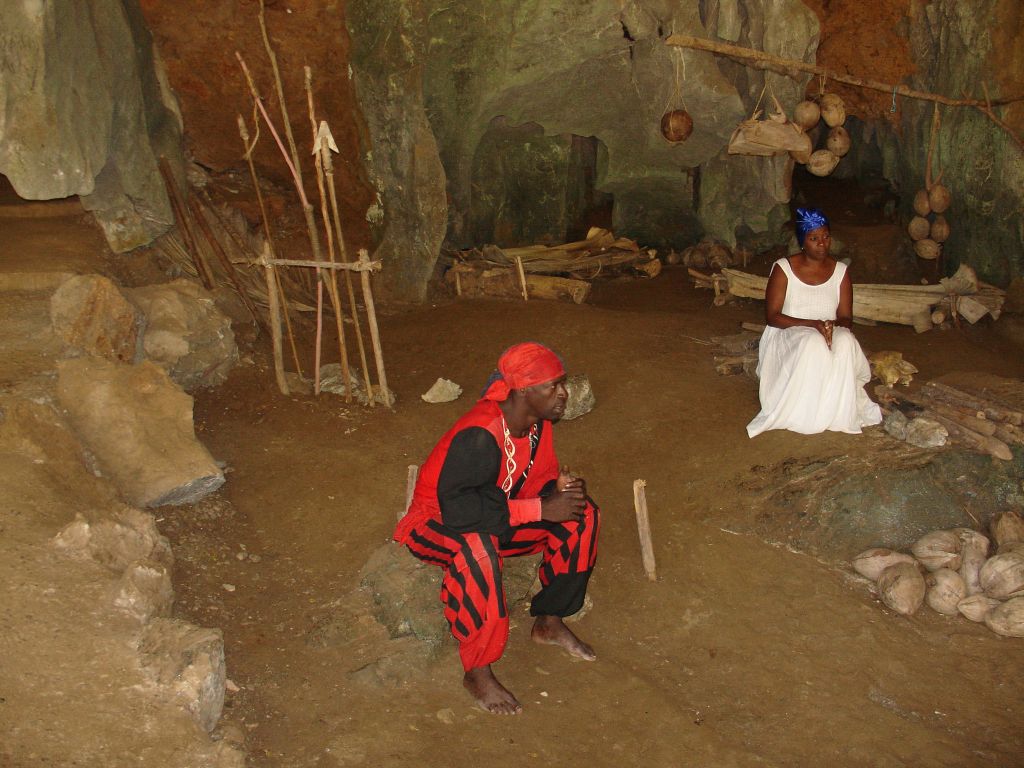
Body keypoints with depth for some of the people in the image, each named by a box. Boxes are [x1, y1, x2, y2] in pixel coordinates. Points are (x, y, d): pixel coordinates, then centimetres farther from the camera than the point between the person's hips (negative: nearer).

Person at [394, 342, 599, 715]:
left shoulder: (538, 422, -8)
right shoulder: (480, 435, -33)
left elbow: (539, 480, 7)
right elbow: (457, 508, -39)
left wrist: (562, 486, -19)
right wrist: (540, 509, -36)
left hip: (493, 518, 8)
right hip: (436, 525, -8)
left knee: (581, 517, -7)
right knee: (477, 548, -42)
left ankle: (550, 622, 10)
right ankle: (478, 672, -25)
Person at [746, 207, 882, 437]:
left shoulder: (840, 271, 6)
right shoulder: (783, 269, -5)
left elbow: (846, 319, 4)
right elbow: (772, 316, -10)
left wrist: (833, 325, -23)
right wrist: (812, 324, -23)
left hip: (832, 333, 3)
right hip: (789, 334, -3)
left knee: (845, 342, -34)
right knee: (813, 343, -38)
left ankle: (839, 412, -24)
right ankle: (800, 414, -27)